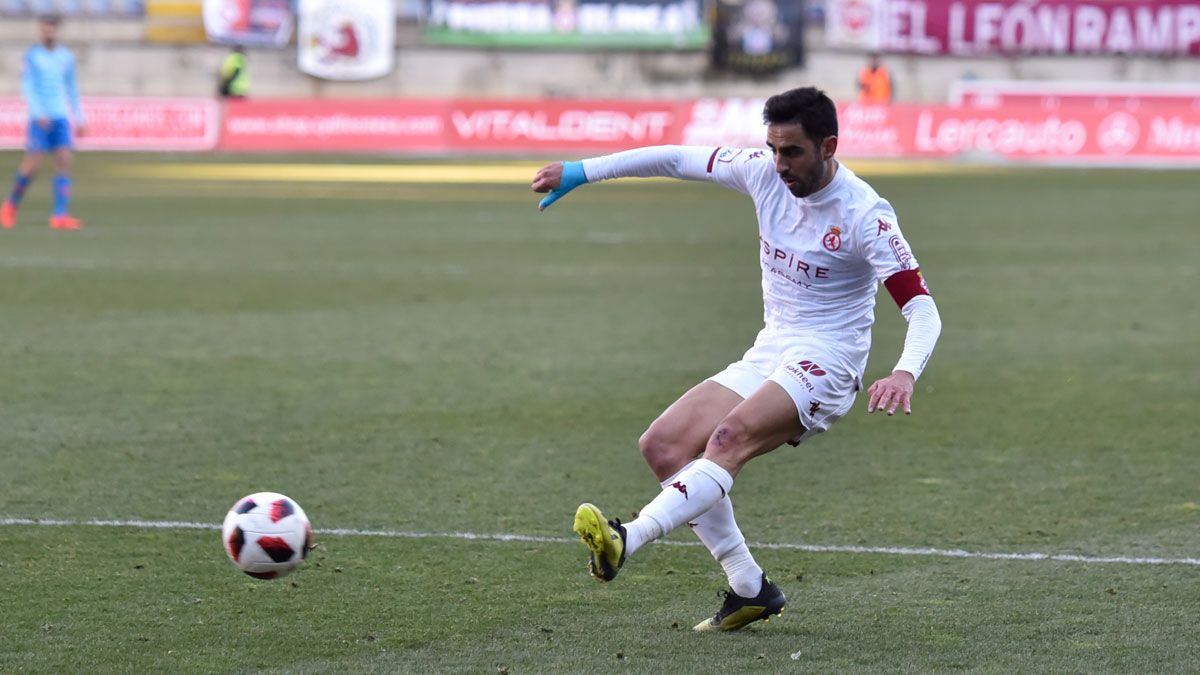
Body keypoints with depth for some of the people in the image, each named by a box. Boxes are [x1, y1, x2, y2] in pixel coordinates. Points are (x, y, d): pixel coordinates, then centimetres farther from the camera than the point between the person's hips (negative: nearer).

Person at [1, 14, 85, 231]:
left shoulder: (66, 57, 11)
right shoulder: (32, 56, 0)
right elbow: (27, 87, -7)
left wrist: (79, 119, 15)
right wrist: (39, 114, -20)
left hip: (61, 117, 3)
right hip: (40, 119, -3)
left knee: (64, 161, -10)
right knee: (33, 164, -6)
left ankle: (60, 216, -14)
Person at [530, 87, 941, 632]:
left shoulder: (865, 214, -17)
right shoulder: (764, 173, 0)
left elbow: (922, 309, -21)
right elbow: (677, 159, 11)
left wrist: (905, 372, -41)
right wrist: (579, 172, 9)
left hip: (824, 363, -8)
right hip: (766, 356, 8)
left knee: (729, 437, -33)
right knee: (663, 445, -7)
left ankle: (627, 540, -49)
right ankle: (748, 588, -5)